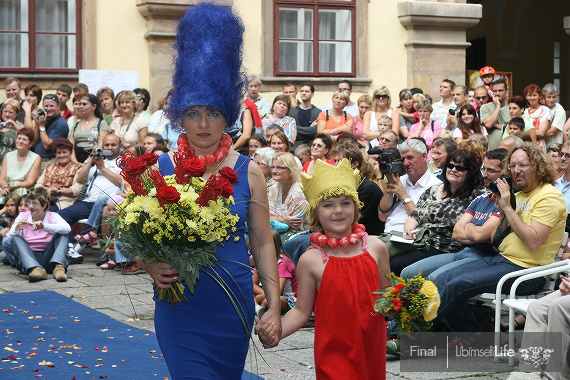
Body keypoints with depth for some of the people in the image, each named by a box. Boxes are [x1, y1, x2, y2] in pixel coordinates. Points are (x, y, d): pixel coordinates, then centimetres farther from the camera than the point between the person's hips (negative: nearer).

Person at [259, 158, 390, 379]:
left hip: (371, 346, 3)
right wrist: (276, 330, -17)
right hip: (334, 351, -3)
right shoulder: (311, 260, -7)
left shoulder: (375, 248, 1)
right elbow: (302, 311, -2)